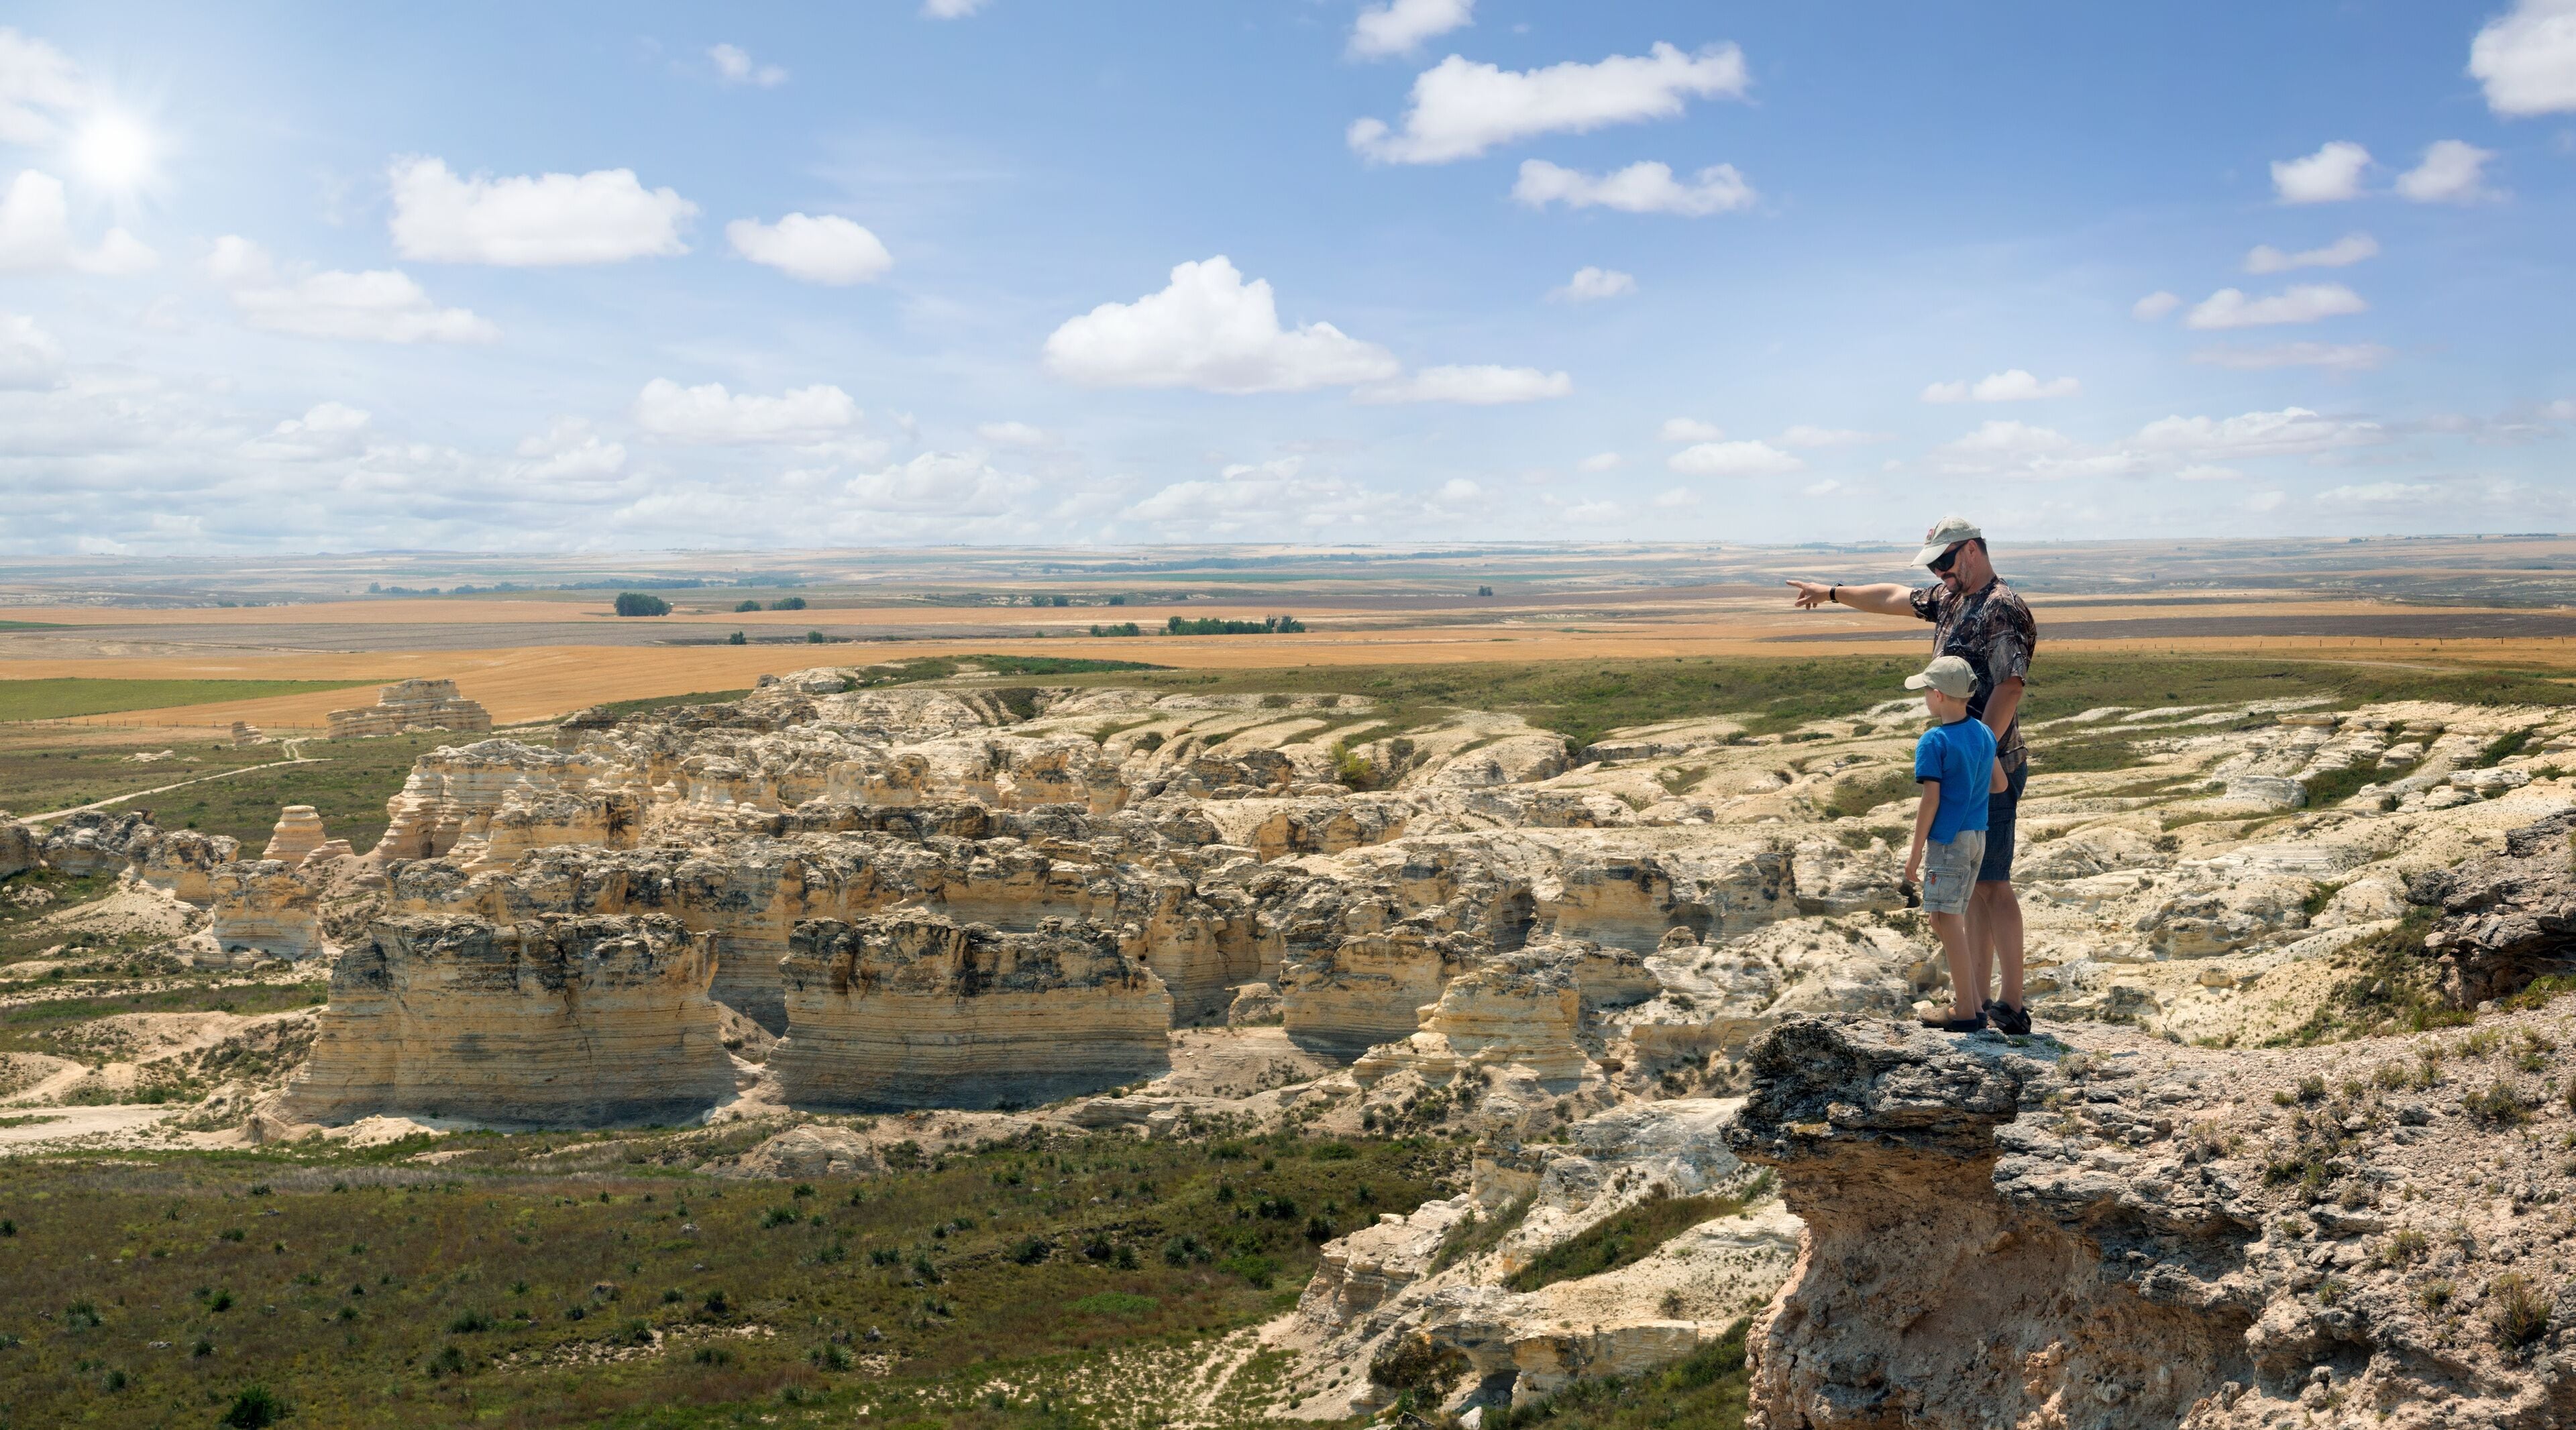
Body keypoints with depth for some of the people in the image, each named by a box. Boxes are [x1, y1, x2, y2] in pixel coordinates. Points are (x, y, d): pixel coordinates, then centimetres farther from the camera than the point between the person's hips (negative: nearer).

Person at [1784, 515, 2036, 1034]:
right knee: (1970, 884, 11)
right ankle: (1979, 1002, 16)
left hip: (1989, 767, -10)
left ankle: (2013, 1008, -4)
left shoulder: (2003, 608, -13)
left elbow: (2009, 686, -24)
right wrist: (1834, 593, 43)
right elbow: (1894, 598, 33)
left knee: (1991, 884, -8)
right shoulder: (1949, 598, 15)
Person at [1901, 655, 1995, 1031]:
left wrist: (1916, 851, -9)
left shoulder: (1933, 741, -14)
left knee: (1945, 919, -3)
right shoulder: (1985, 734, 8)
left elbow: (1931, 800, -15)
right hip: (1978, 837, 8)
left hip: (1947, 840, -8)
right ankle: (1968, 1003, 18)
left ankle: (1967, 1012, -3)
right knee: (1954, 920, 15)